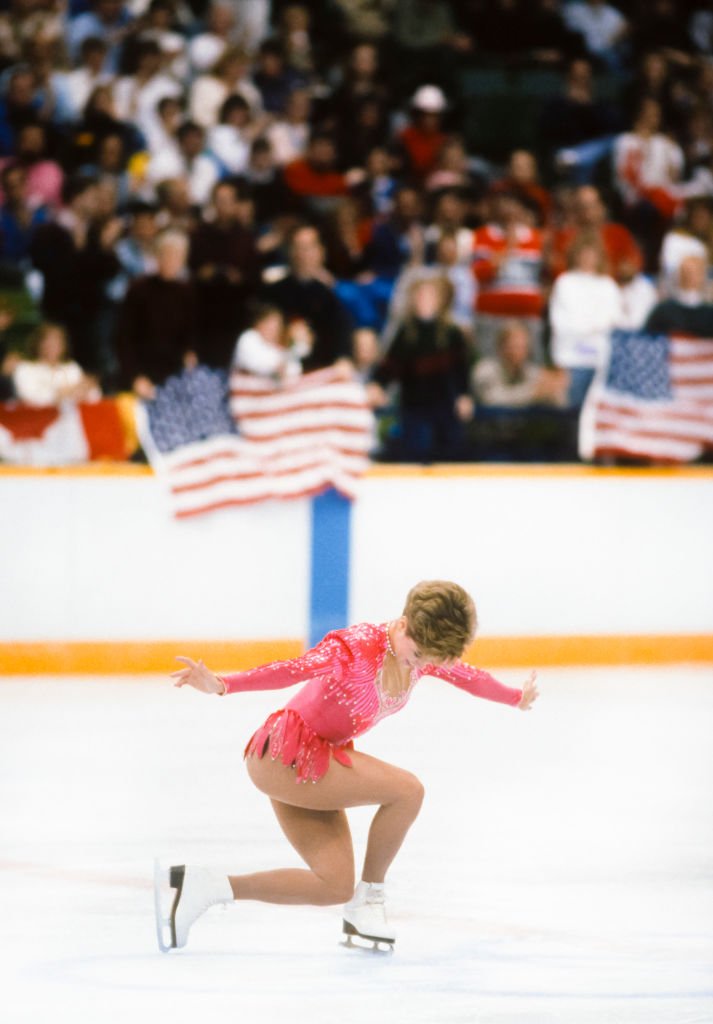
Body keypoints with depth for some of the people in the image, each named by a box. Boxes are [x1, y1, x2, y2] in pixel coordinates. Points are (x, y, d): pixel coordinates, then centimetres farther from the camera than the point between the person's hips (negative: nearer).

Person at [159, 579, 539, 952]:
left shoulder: (424, 653, 0)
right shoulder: (358, 645, -24)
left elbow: (469, 677, 21)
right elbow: (294, 669, -37)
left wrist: (516, 698, 39)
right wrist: (221, 685, -50)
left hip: (315, 761, 9)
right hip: (285, 756, -9)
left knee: (335, 888, 6)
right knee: (407, 791, -19)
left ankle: (202, 885, 4)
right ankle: (369, 902, -3)